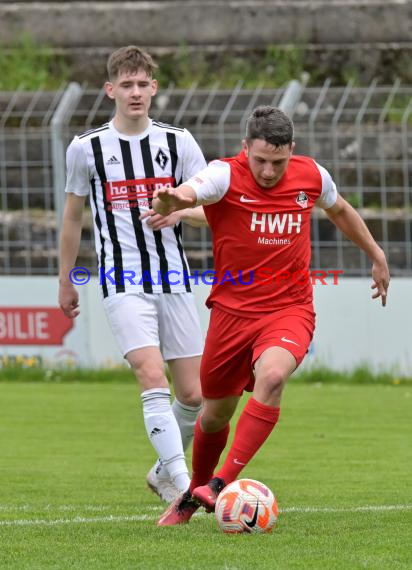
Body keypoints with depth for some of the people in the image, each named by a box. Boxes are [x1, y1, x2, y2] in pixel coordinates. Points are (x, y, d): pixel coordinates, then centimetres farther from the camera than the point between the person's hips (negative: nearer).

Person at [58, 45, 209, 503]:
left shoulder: (178, 142, 5)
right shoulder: (86, 148, 1)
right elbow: (72, 217, 13)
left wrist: (179, 212, -15)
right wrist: (65, 282, 18)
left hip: (173, 282, 3)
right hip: (123, 284, -3)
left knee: (193, 395, 5)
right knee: (153, 378, -21)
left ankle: (164, 471, 30)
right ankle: (183, 486, -24)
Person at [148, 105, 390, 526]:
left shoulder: (311, 176, -1)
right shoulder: (225, 176, -12)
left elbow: (339, 210, 22)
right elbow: (189, 193, -35)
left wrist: (376, 255, 29)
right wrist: (170, 200, -59)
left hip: (290, 310, 0)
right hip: (232, 312, 0)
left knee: (272, 376, -31)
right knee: (215, 414, 11)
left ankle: (222, 484, -29)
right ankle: (194, 494, 40)